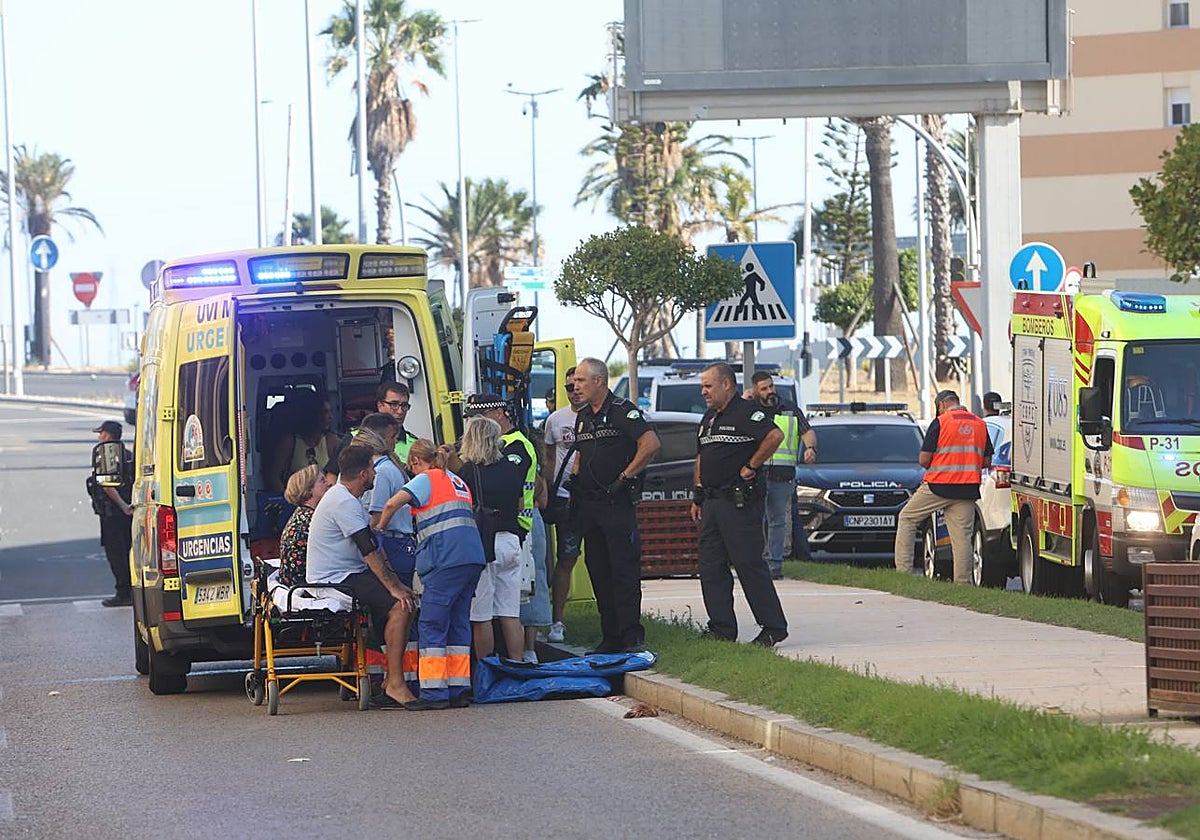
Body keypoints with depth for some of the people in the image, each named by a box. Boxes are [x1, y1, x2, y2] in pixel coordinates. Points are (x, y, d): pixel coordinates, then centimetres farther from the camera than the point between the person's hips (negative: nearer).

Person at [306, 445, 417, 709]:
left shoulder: (347, 498, 17)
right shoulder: (343, 503, -18)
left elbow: (373, 546, 17)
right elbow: (369, 551, -22)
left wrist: (396, 582, 11)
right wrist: (392, 587, -21)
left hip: (349, 573, 11)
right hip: (336, 578, -11)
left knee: (406, 601, 7)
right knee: (398, 605, -23)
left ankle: (391, 681, 5)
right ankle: (395, 685, -24)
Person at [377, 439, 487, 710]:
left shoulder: (426, 479, 2)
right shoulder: (458, 482, 25)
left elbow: (392, 504, -11)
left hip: (446, 559, -8)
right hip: (473, 558, 8)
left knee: (432, 624, -6)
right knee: (458, 622, 11)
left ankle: (434, 692, -10)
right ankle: (459, 690, 9)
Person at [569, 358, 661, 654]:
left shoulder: (622, 411, -8)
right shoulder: (583, 417, 17)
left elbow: (651, 443, -19)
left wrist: (625, 477, -17)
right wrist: (575, 479, 12)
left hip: (617, 504, -8)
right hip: (588, 505, 8)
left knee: (625, 570, -9)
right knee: (598, 571, 8)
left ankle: (632, 637, -11)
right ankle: (610, 637, 13)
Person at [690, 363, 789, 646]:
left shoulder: (746, 413, -10)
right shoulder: (709, 418, 19)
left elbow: (775, 435, -25)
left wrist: (752, 466, -18)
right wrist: (698, 497, 20)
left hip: (740, 502, -9)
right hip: (713, 502, 9)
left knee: (749, 564, -8)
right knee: (711, 567, 7)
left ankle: (773, 627, -3)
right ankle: (721, 628, 11)